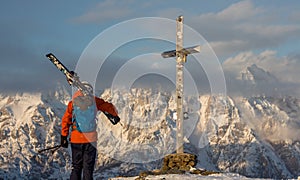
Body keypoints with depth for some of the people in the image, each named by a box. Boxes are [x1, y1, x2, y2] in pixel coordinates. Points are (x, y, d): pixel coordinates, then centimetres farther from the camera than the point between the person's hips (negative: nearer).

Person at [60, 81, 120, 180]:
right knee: (88, 167, 5)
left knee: (76, 167, 11)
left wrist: (64, 137, 6)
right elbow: (109, 107, 9)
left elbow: (65, 120, 0)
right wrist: (115, 116, 29)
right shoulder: (94, 100, -1)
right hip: (90, 140, -1)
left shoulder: (72, 103, 0)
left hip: (76, 139, 1)